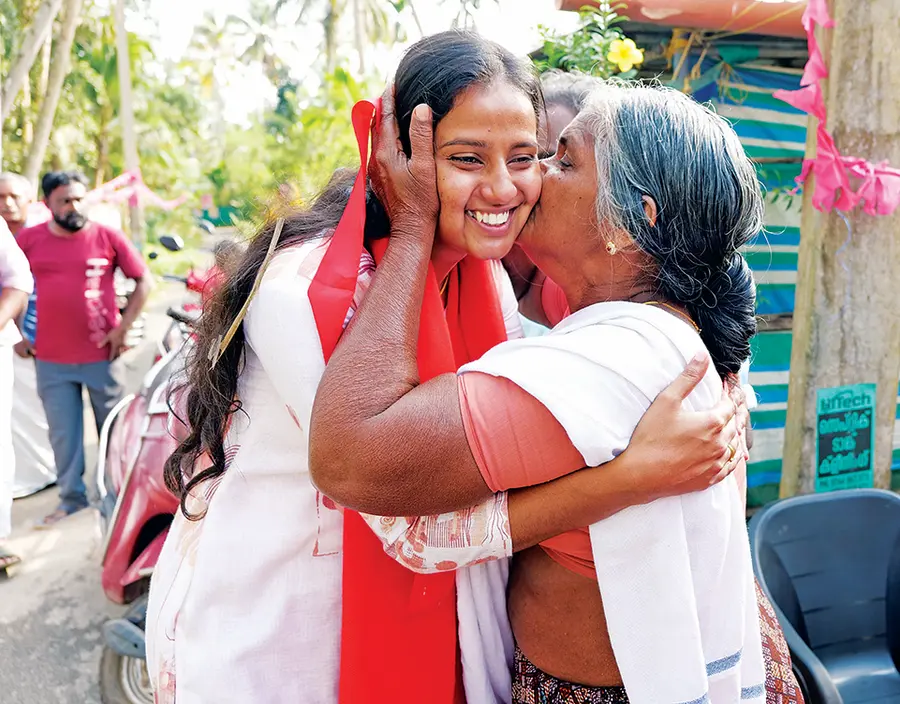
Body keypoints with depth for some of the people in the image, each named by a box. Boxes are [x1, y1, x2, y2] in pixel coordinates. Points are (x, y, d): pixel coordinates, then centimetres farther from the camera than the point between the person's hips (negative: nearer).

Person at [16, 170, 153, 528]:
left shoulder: (107, 236, -3)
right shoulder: (29, 239, 3)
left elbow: (144, 280, 1)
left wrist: (123, 327, -5)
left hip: (101, 354, -1)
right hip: (52, 360, 2)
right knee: (63, 433, 7)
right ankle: (71, 498, 21)